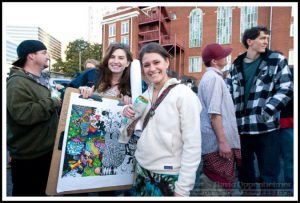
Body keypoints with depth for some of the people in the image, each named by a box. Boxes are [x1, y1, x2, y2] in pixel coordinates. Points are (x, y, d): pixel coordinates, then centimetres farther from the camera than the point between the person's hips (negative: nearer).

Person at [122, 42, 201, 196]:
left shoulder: (184, 94, -14)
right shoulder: (146, 94, 4)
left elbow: (192, 146, -15)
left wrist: (182, 189, -14)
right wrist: (129, 116, -6)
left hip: (168, 177, -5)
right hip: (142, 172, 6)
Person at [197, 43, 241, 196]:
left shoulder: (209, 77, 17)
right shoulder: (214, 77, -13)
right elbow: (214, 113, -21)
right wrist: (223, 141, -22)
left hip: (213, 141, 10)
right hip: (218, 142, -10)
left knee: (211, 181, 19)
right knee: (220, 184, 1)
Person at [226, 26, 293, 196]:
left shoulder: (277, 60, 4)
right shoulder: (235, 66, 11)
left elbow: (286, 89, -3)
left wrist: (267, 111, -16)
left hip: (266, 128, -2)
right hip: (241, 128, 3)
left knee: (269, 174, 6)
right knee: (244, 172, 16)